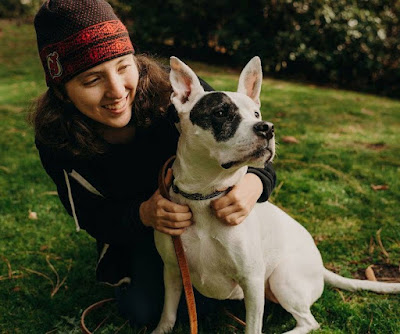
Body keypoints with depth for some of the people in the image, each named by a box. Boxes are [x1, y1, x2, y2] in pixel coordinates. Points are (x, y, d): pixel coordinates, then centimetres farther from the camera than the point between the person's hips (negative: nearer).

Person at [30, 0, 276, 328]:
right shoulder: (56, 140, -26)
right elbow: (91, 217, -18)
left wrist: (255, 183, -48)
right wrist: (143, 214, -39)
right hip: (135, 225, 1)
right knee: (142, 310, -2)